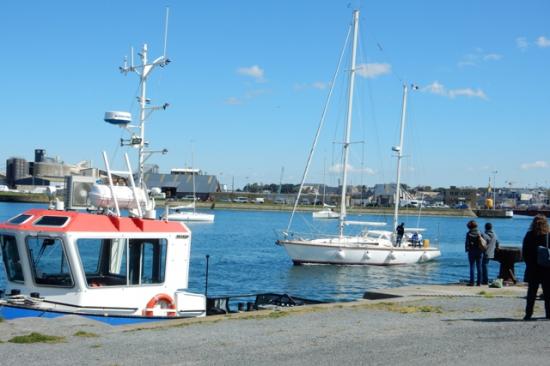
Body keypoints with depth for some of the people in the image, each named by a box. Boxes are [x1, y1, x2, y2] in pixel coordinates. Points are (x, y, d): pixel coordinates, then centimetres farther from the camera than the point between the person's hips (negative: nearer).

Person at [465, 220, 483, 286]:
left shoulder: (468, 234, -9)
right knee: (479, 267, 7)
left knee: (471, 267, 0)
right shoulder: (479, 233, 0)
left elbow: (467, 243, -9)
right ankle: (479, 282, 7)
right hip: (479, 252, 3)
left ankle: (472, 282, -3)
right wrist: (481, 250, 10)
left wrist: (467, 249, 4)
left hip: (471, 251, -3)